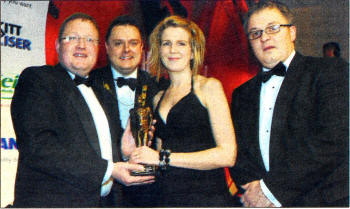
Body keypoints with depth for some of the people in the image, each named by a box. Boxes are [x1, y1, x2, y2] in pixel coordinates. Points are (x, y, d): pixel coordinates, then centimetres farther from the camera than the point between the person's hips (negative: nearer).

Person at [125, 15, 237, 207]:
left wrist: (163, 158, -13)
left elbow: (227, 155, -12)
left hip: (205, 197, -5)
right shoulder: (159, 98, 14)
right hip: (167, 197, 5)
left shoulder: (208, 87, -3)